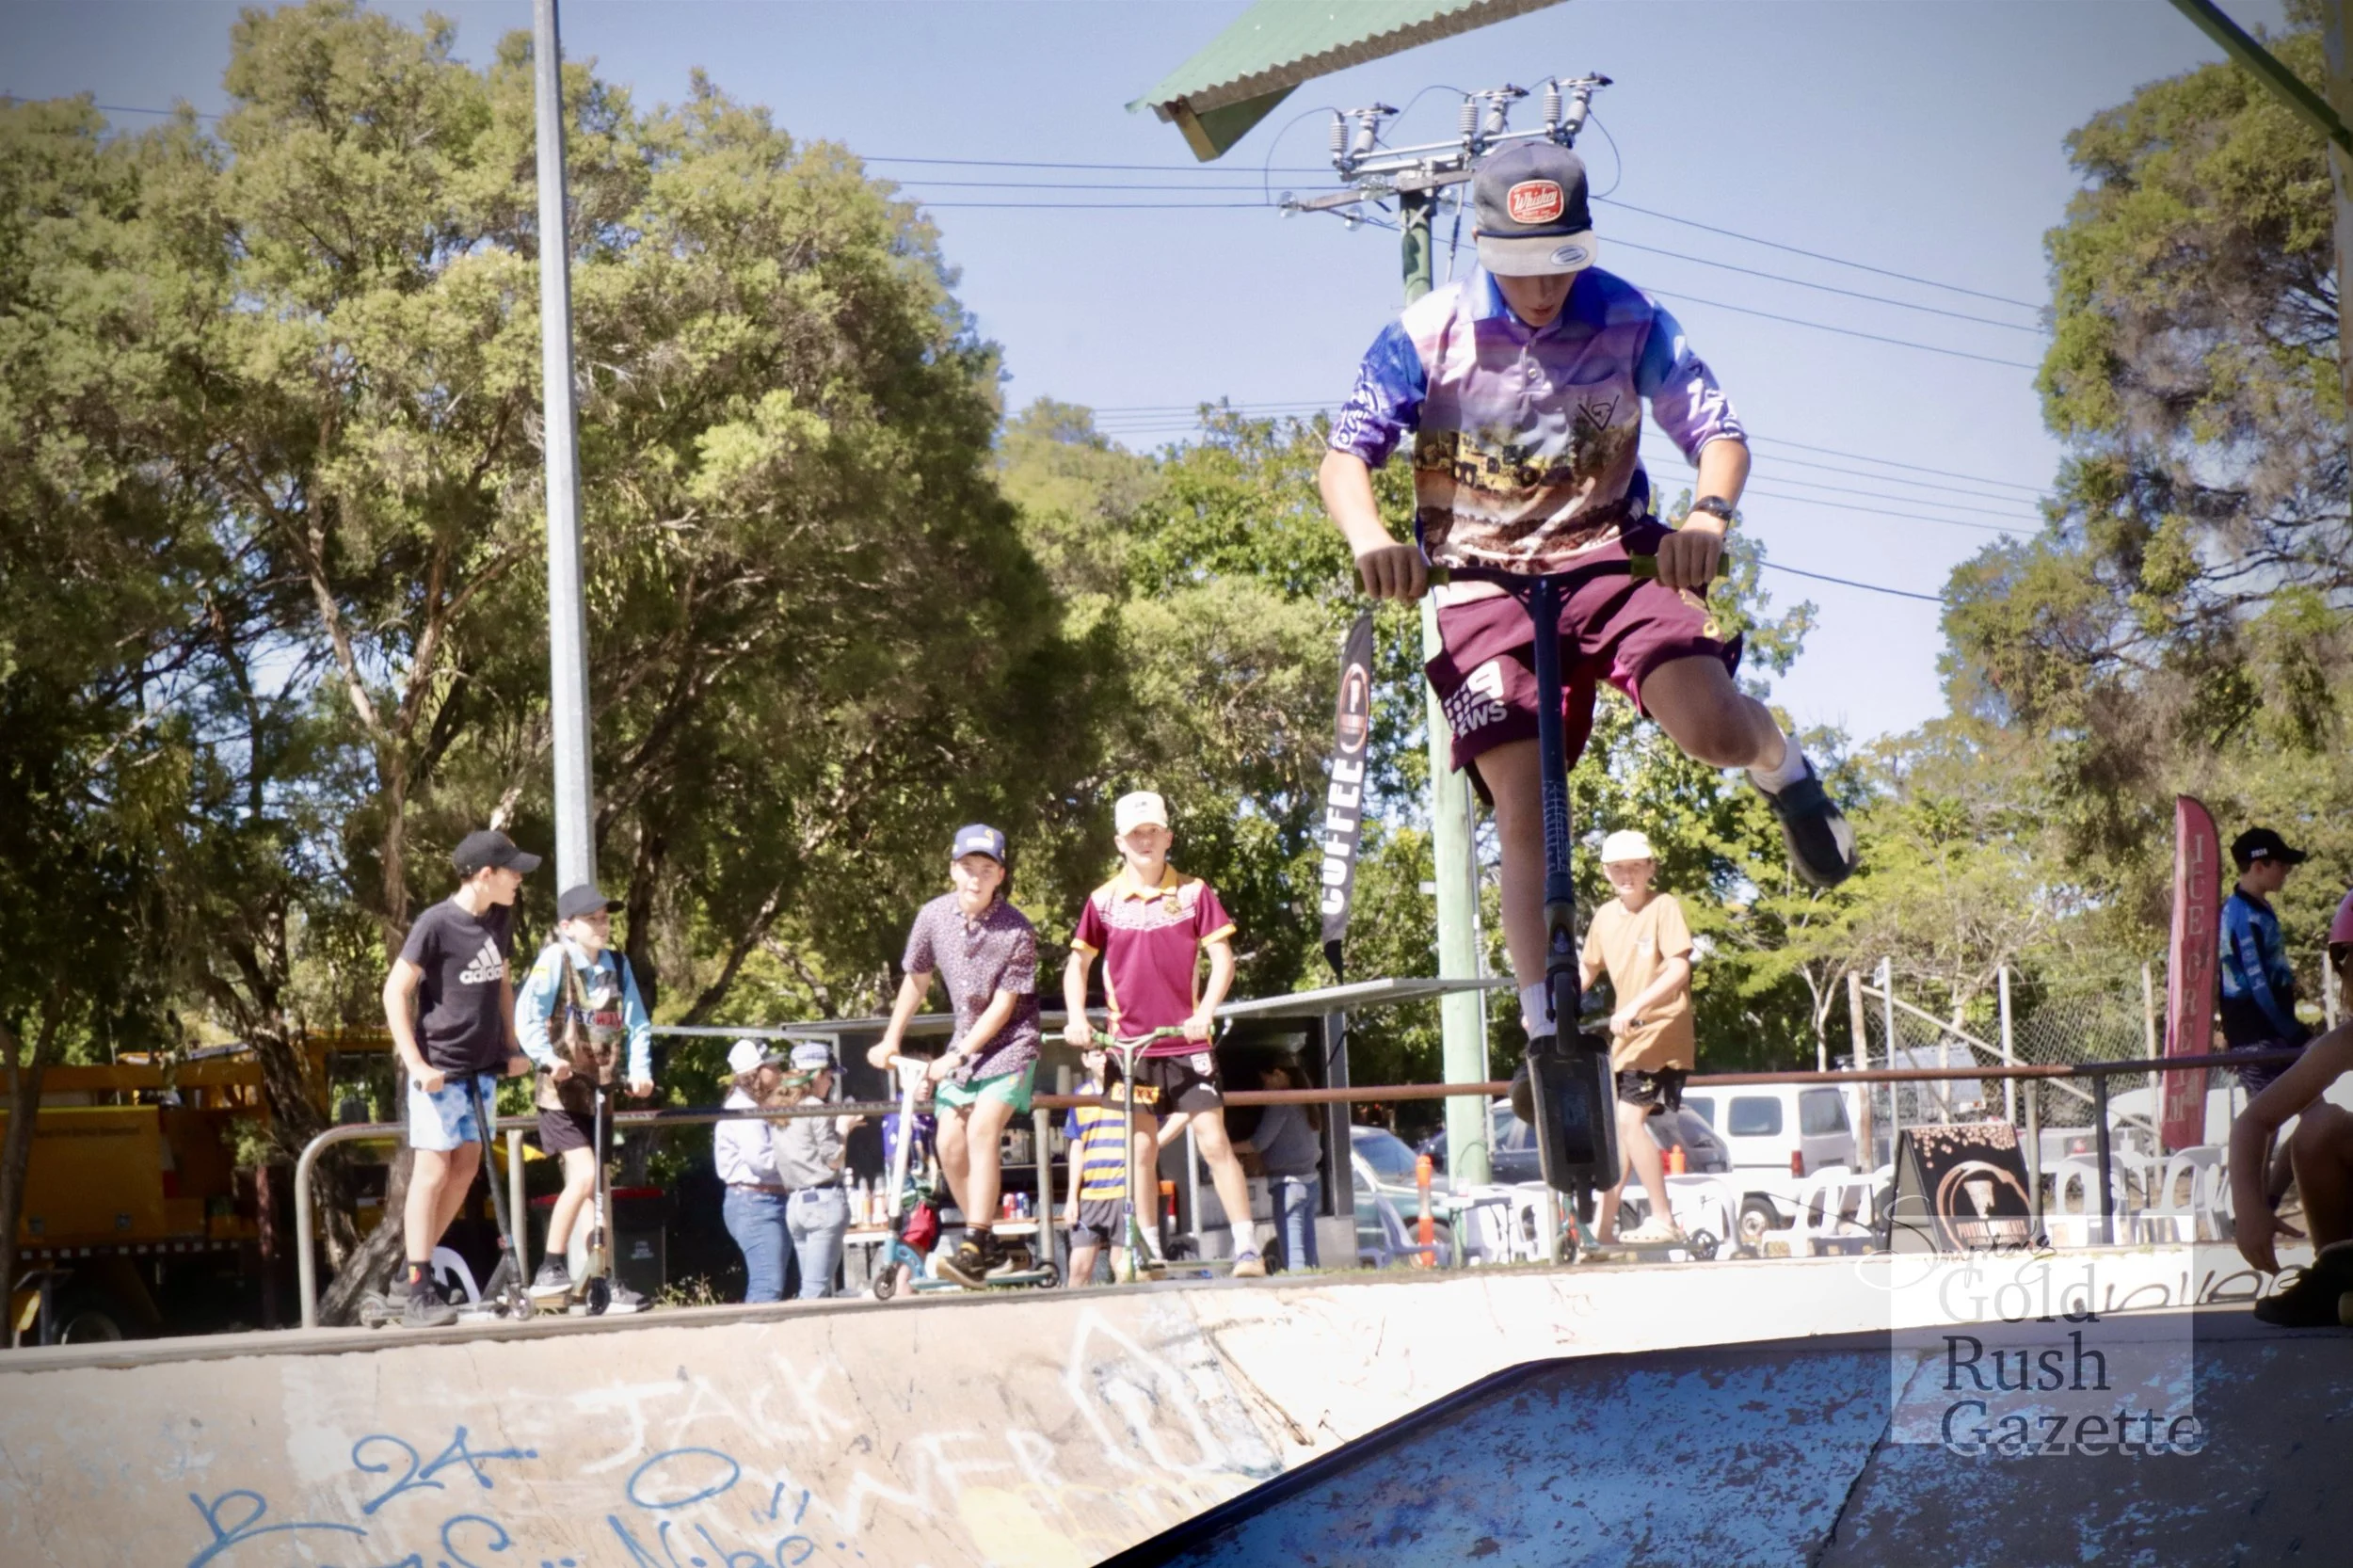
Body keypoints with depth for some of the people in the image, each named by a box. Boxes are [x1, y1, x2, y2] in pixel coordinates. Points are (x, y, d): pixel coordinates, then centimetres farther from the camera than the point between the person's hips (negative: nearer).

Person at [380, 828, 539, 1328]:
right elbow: (395, 991, -12)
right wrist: (416, 1063, -17)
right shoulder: (436, 924, -15)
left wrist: (513, 1046, 11)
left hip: (482, 1066, 7)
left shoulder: (500, 921, 5)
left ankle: (416, 1266, 20)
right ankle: (418, 1293, -5)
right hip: (439, 1070, -7)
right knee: (432, 1171, -7)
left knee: (466, 1167, 9)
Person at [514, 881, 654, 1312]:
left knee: (594, 1187, 9)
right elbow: (527, 1015, -18)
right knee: (585, 1175, -19)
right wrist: (548, 1058, -32)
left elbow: (637, 1023, 5)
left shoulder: (618, 965, 7)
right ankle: (550, 1271, -9)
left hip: (600, 1090, 6)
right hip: (562, 1089, -6)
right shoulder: (555, 958, -9)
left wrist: (640, 1070, -10)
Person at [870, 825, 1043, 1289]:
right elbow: (917, 982, 9)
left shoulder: (1017, 931, -20)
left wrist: (956, 1057, -21)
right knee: (950, 1143, -5)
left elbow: (1002, 1006, -18)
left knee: (982, 1128, -23)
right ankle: (989, 1249, 12)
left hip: (1009, 1040, -5)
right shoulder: (934, 916, -6)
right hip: (964, 1039, 5)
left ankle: (974, 1249, -22)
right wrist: (890, 1040, 9)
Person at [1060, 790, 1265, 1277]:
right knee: (1141, 1149, 6)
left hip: (1186, 1042, -1)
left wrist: (1205, 1013, -15)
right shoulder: (1104, 901, 2)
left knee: (1213, 1141, -6)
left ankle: (1247, 1247, -6)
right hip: (1129, 1045, 1)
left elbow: (1222, 957, -2)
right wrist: (1076, 1017, -7)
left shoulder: (1194, 892, -1)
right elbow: (1078, 962, 8)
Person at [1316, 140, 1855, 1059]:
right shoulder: (1429, 333, -10)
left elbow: (1718, 430, -11)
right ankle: (1545, 1026, -3)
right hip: (1482, 578, 0)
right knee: (1522, 801, -12)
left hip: (1607, 553, 0)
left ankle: (1785, 775, 15)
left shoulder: (1628, 321, -7)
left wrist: (1709, 516, -34)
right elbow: (1346, 454, -14)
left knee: (1709, 723, -24)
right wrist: (1370, 540, -36)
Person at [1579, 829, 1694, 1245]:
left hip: (1663, 1031, -7)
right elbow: (1587, 969, 21)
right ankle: (1603, 1224, 15)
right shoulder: (1605, 916, 9)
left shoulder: (1664, 906, -10)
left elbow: (1679, 968, -21)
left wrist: (1633, 1008, -29)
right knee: (1620, 1125, 9)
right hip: (1627, 1036, 7)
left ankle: (1663, 1220, -12)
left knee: (1629, 1119, -17)